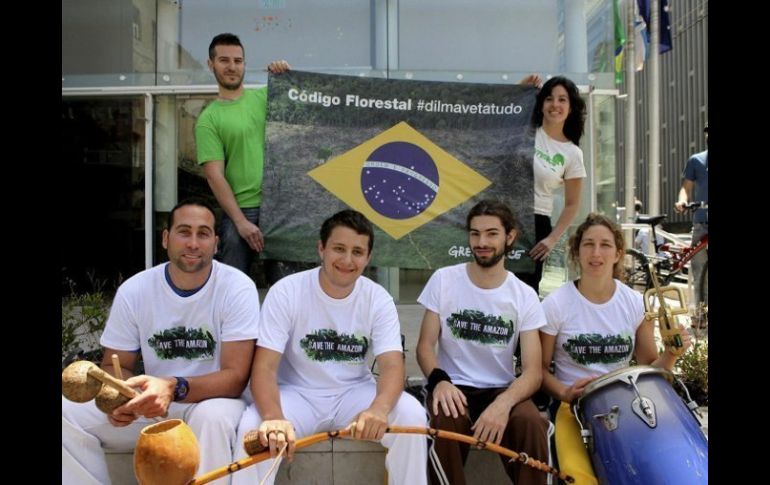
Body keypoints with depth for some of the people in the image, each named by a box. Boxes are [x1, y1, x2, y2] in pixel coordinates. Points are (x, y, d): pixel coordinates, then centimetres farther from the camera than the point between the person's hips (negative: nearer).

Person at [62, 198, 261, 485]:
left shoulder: (237, 288, -15)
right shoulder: (133, 290, -6)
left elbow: (235, 377, -19)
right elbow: (116, 365, 3)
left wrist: (174, 388, -38)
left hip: (212, 399, -3)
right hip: (150, 402, 3)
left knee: (212, 416, -38)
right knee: (67, 413, -16)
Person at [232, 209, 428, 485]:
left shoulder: (378, 299, -7)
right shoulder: (286, 292, -14)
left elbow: (392, 364, -18)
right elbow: (265, 367, -20)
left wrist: (379, 407, -42)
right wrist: (274, 418, -42)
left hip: (355, 394, 2)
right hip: (296, 394, -2)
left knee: (411, 414, -24)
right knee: (253, 427, -31)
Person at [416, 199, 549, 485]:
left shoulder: (525, 296, -1)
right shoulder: (443, 280, -1)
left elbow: (533, 372, -7)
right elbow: (425, 345, 0)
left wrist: (503, 403, -29)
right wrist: (439, 380, -23)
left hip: (501, 389, 1)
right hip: (454, 387, -1)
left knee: (531, 424, -31)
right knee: (445, 421, -35)